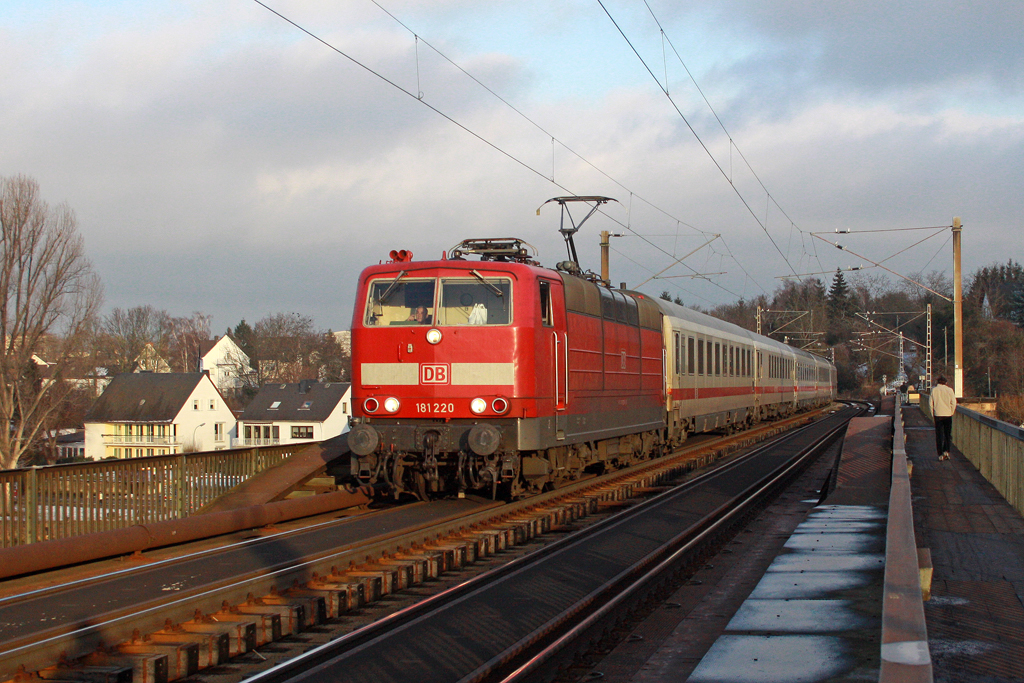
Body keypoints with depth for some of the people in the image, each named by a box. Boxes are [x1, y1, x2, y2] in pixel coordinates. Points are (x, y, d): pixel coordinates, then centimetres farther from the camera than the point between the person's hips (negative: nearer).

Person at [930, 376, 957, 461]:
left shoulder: (934, 390, 1)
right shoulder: (949, 390, -1)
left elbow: (930, 403, 1)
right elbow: (954, 403, -2)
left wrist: (933, 414, 9)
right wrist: (951, 412, 10)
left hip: (938, 415, 0)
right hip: (948, 415, 0)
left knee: (939, 435, 4)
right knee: (948, 434, 11)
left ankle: (940, 454, 1)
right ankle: (946, 451, -4)